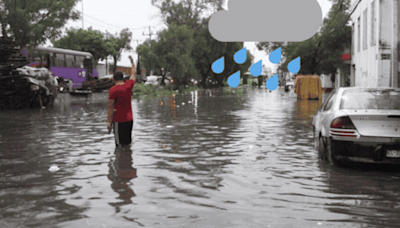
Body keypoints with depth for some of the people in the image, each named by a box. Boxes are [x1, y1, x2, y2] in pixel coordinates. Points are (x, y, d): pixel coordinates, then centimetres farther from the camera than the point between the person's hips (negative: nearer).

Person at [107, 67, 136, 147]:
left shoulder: (113, 90, -13)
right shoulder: (128, 85, 2)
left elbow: (111, 107, -13)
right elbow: (133, 75, 23)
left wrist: (109, 122, -8)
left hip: (119, 120, -7)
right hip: (129, 119, 7)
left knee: (120, 144, -4)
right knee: (127, 142, 14)